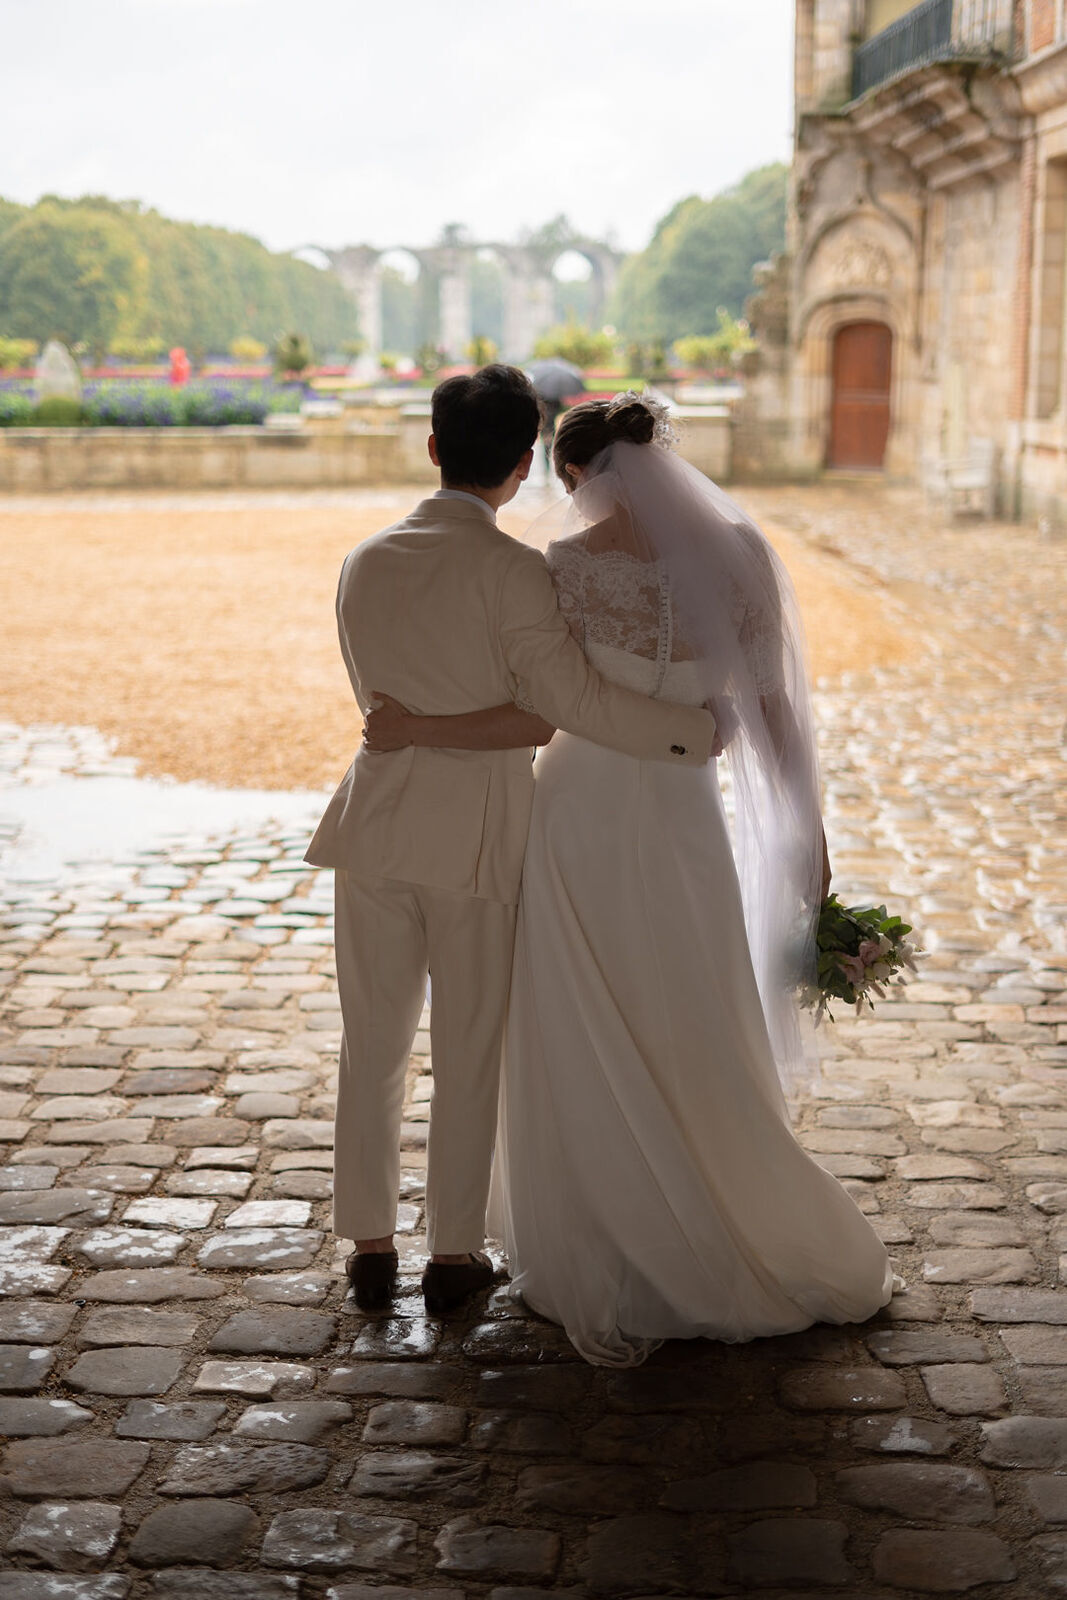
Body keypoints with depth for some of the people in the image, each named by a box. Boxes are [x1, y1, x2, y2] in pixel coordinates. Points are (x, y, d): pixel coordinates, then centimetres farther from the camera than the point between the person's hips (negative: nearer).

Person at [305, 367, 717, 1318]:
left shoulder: (364, 564, 4)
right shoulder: (510, 571, -15)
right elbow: (572, 697, -18)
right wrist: (701, 729, -10)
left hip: (378, 827, 4)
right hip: (479, 838, -4)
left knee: (373, 1045, 14)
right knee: (470, 1054, 9)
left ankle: (370, 1245, 21)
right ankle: (455, 1254, 18)